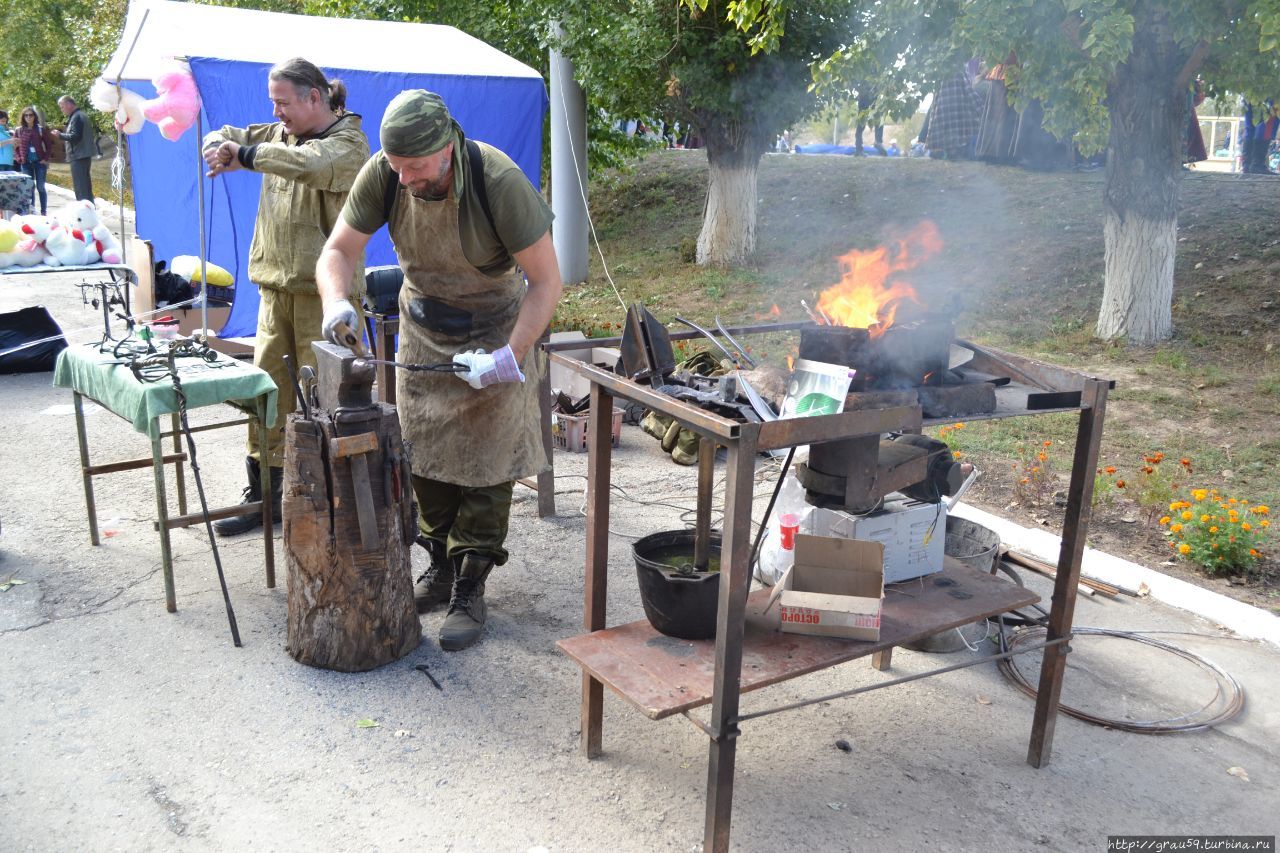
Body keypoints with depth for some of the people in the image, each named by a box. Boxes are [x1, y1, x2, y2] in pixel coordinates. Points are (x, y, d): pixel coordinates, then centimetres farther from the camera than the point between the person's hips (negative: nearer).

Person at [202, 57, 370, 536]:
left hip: (324, 290, -7)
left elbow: (307, 164, -28)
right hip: (276, 288, 7)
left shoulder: (348, 144, -8)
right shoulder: (279, 135, 15)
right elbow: (227, 137, 22)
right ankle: (265, 494, 19)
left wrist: (244, 155, -18)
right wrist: (221, 148, -3)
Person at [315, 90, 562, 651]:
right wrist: (336, 301, -32)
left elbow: (547, 281, -25)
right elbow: (338, 250, -10)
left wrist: (510, 355, -33)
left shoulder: (499, 182, -31)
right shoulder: (382, 174, -19)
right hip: (423, 326, 5)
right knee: (424, 453, 9)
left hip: (494, 330, -4)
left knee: (486, 457, -5)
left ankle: (470, 589, 5)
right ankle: (441, 567, 26)